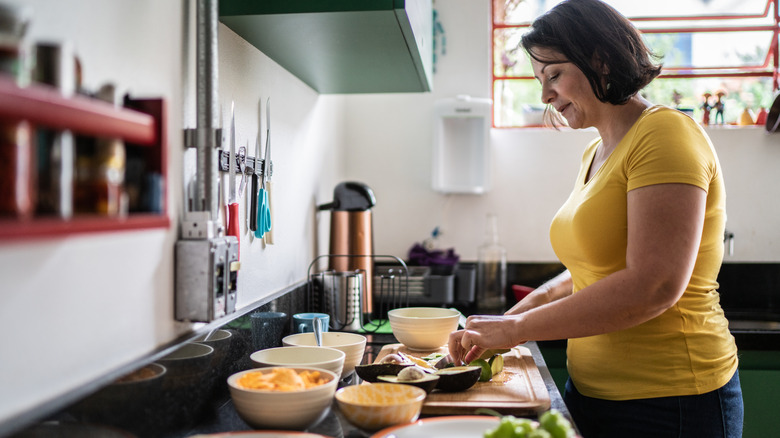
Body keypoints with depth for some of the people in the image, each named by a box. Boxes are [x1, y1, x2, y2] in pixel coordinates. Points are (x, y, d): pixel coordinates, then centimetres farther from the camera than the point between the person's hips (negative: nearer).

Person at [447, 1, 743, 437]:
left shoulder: (665, 135, -15)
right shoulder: (596, 154, 11)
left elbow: (654, 286, -25)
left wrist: (518, 327, -20)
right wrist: (538, 301, 3)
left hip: (669, 401, -7)